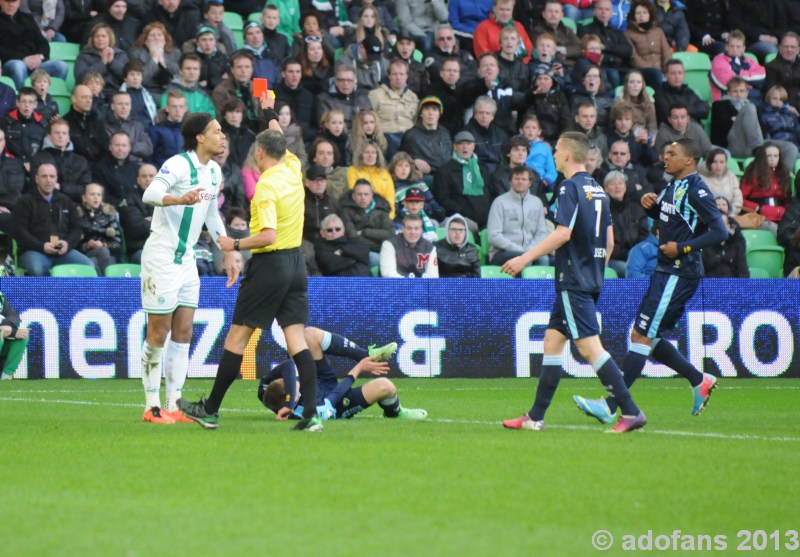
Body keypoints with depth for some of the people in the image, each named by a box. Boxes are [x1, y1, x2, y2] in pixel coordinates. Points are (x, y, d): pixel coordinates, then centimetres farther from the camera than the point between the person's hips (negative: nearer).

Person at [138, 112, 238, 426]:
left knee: (183, 334, 7)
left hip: (186, 258, 8)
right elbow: (150, 194, -32)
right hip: (161, 256, -8)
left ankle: (173, 406, 11)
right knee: (158, 335, -3)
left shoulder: (214, 171, 10)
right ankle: (151, 408, 4)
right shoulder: (178, 164, -16)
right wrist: (179, 199, -50)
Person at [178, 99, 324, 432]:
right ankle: (311, 414, -7)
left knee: (238, 336, 1)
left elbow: (268, 235, -25)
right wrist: (271, 114, 43)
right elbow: (280, 144, 30)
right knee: (297, 339, 3)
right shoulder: (293, 169, 6)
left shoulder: (266, 185, -16)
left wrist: (235, 245, -13)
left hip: (269, 265, -7)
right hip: (296, 263, 7)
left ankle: (210, 410, 8)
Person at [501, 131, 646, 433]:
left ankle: (631, 412, -15)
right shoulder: (597, 189, 15)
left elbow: (563, 233, -21)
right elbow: (609, 240, 17)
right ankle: (535, 417, 14)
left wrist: (525, 258, -18)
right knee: (552, 341, 12)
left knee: (590, 347, -11)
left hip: (573, 281, -9)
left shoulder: (570, 187, -12)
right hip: (591, 280, 9)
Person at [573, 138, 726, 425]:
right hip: (665, 271, 10)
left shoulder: (696, 191, -15)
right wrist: (651, 206, 6)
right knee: (645, 336, 11)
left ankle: (611, 407, -9)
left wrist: (683, 248, -20)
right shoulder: (673, 186, 13)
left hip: (680, 274, -10)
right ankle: (699, 380, 22)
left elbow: (720, 231, -19)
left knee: (642, 336, -10)